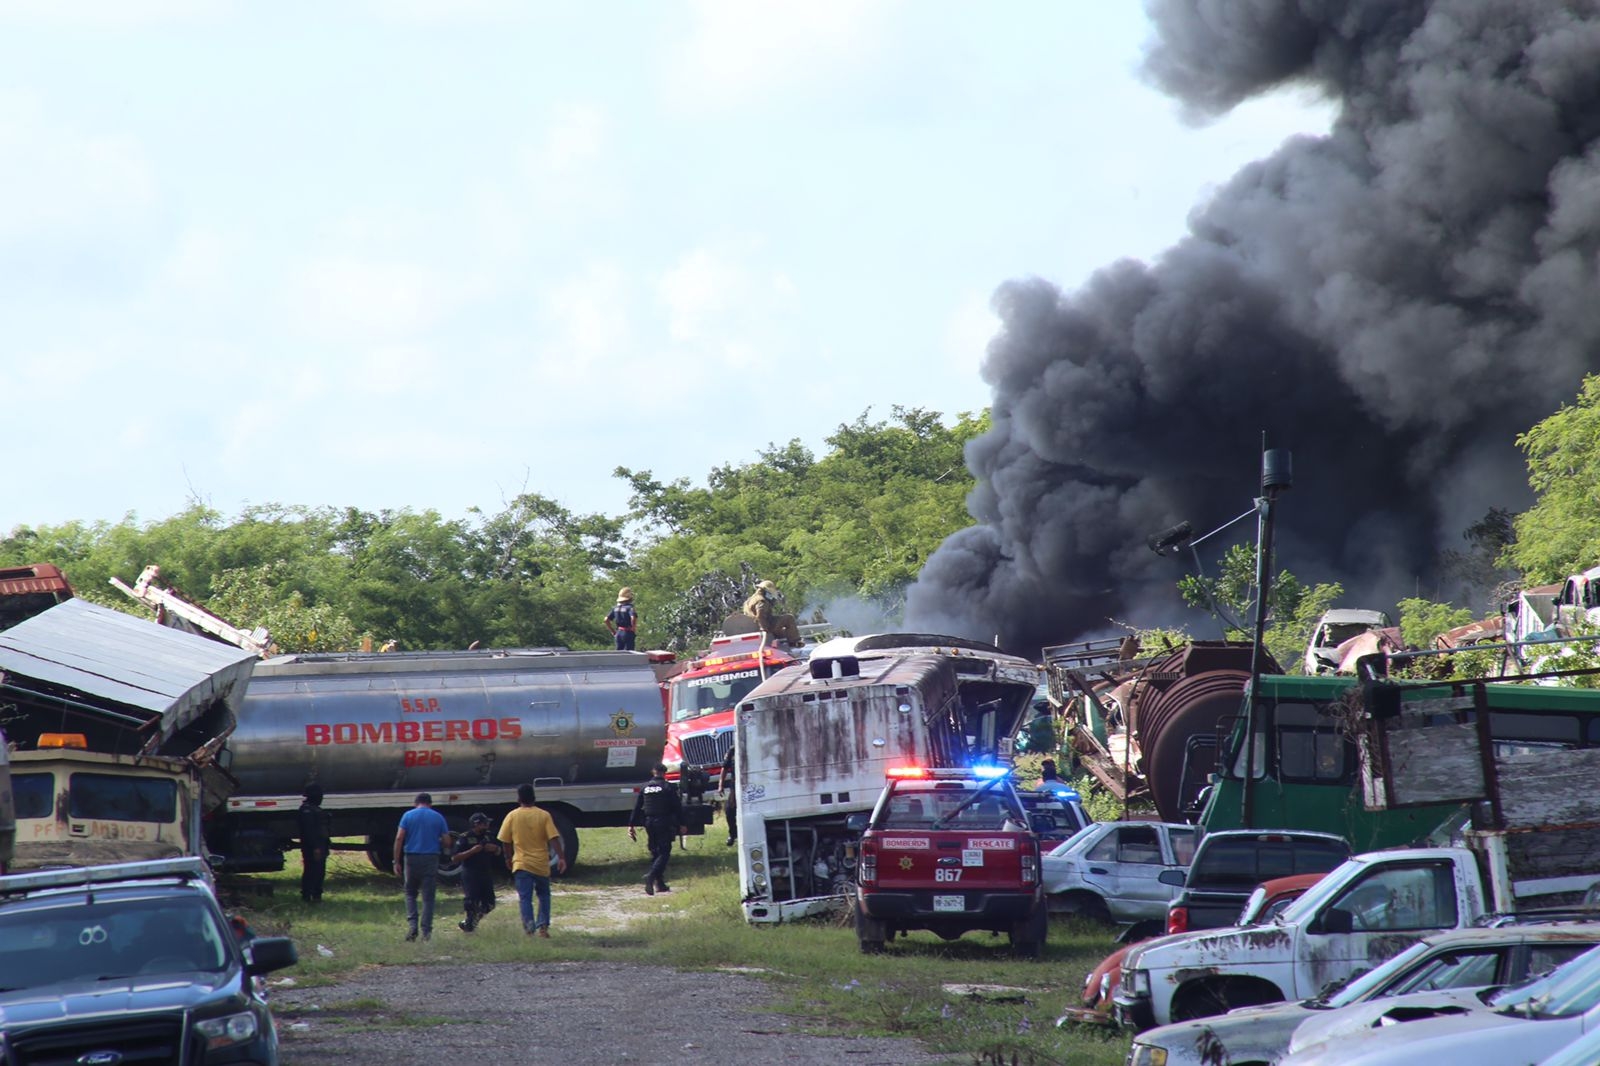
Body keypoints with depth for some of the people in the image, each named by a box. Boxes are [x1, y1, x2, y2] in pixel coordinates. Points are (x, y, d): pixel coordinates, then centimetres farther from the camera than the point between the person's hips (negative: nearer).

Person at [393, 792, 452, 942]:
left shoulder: (408, 816, 3)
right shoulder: (438, 817, 5)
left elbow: (399, 838, -5)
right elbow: (447, 842, 4)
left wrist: (396, 861, -2)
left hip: (411, 858, 0)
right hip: (431, 859, 0)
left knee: (410, 893, 14)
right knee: (428, 897, 4)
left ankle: (411, 924, -3)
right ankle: (426, 931, 0)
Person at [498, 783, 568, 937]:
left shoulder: (512, 816, -2)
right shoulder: (544, 815, -2)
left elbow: (506, 841, 4)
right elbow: (553, 838, -10)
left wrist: (508, 858, 19)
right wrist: (561, 858, -11)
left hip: (521, 863, -1)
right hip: (541, 864, 1)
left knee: (525, 898, -1)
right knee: (544, 896, 17)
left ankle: (529, 928, -13)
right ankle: (543, 925, 7)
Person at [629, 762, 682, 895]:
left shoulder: (644, 787, 7)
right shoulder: (668, 787, -7)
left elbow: (637, 808, 8)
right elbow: (678, 807, -7)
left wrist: (631, 825, 10)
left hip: (649, 824, 5)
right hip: (664, 824, -5)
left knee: (655, 853, 14)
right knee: (664, 853, -5)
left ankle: (659, 883, 15)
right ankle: (651, 876, -27)